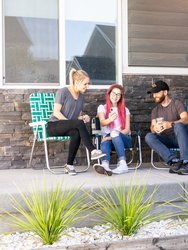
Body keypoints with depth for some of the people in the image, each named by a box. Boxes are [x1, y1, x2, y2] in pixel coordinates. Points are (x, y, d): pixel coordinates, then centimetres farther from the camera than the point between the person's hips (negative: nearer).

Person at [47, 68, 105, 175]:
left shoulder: (81, 95, 14)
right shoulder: (63, 92, -7)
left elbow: (79, 114, 18)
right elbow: (56, 112, -12)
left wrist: (84, 116, -4)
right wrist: (69, 122, -20)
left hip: (67, 128, 6)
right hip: (54, 126, -6)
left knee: (77, 133, -33)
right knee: (79, 123, -34)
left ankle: (69, 165, -26)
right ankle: (93, 151, -35)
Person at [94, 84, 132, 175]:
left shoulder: (125, 110, 16)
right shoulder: (102, 108, 12)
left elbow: (127, 129, 5)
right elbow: (102, 122, -10)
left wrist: (115, 135, -14)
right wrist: (109, 119, -35)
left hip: (123, 139, 1)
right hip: (108, 138, 0)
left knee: (114, 132, -34)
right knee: (105, 142, -36)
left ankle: (122, 164, -47)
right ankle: (105, 165, -65)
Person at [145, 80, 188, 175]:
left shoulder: (177, 104, 3)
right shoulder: (155, 110, 17)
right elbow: (152, 127, 4)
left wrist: (171, 124, -33)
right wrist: (154, 128, -23)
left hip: (179, 138, -4)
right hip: (165, 140, 4)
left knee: (178, 125, -35)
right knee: (149, 137, -25)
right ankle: (174, 160, -40)